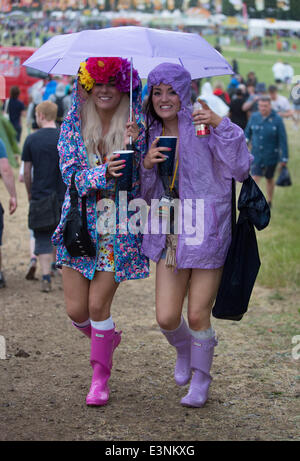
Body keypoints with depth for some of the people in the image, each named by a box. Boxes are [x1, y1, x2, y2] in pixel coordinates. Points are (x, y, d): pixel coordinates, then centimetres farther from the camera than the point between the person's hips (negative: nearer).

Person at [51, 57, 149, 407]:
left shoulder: (135, 127, -2)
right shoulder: (73, 125, 0)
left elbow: (138, 181, -5)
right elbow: (71, 175, -8)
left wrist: (132, 147, -21)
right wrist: (103, 173, -27)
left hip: (118, 229, -2)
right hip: (80, 225, 2)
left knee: (98, 304, -5)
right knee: (76, 309, 2)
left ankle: (100, 378, 13)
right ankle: (105, 337, 37)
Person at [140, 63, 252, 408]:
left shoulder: (203, 128, -8)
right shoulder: (153, 136, 9)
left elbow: (240, 169, -17)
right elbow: (146, 194, 14)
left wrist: (221, 125, -26)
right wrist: (146, 165, -6)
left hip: (206, 234, -4)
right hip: (169, 236, 4)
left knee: (198, 316, 1)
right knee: (166, 318, 0)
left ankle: (200, 380, 25)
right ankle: (183, 352, 36)